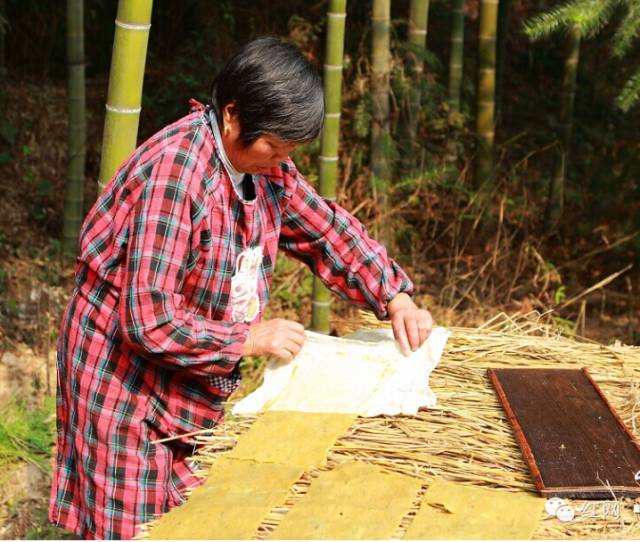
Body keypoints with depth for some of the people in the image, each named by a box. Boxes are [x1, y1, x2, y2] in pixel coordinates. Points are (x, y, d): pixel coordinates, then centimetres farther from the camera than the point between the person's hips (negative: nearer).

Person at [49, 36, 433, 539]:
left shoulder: (264, 162, -2)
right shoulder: (174, 171, -28)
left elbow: (328, 229, 11)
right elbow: (148, 321, -29)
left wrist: (395, 297, -3)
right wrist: (253, 338, -20)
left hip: (196, 383, 8)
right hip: (126, 376, -8)